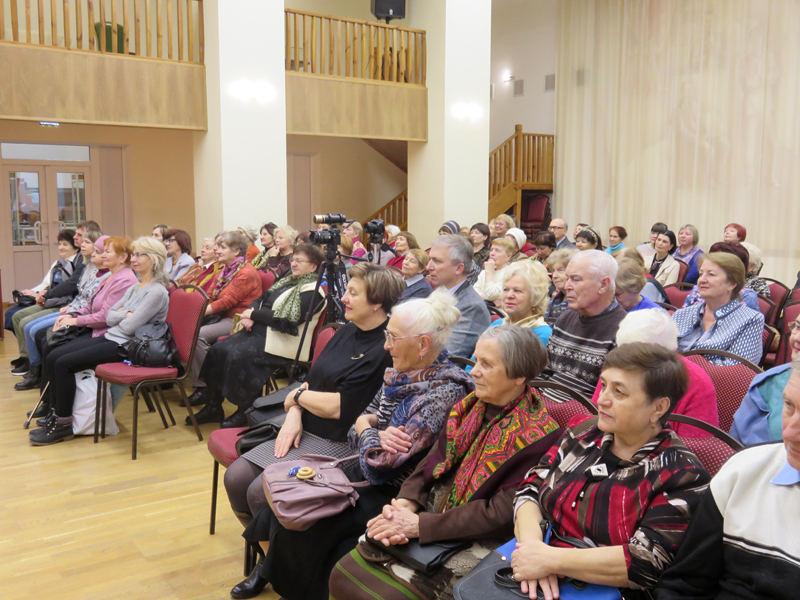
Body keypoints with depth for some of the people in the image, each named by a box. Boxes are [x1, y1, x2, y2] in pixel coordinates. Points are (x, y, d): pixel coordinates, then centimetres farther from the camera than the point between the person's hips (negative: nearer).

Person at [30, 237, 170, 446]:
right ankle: (56, 414, 5)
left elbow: (129, 327, -19)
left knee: (64, 363, -17)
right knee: (52, 357, -2)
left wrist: (120, 314, 0)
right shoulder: (135, 287, 15)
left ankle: (64, 424, -5)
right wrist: (126, 314, -6)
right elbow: (109, 317, 11)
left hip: (124, 346, -9)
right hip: (109, 337, 9)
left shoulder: (157, 292, -14)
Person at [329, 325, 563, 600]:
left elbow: (502, 513, -21)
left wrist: (421, 525, -21)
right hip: (435, 513, 6)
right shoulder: (469, 406, 5)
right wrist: (405, 503, -15)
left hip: (478, 542, -6)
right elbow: (433, 461, 5)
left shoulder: (537, 434, -17)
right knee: (345, 572, -3)